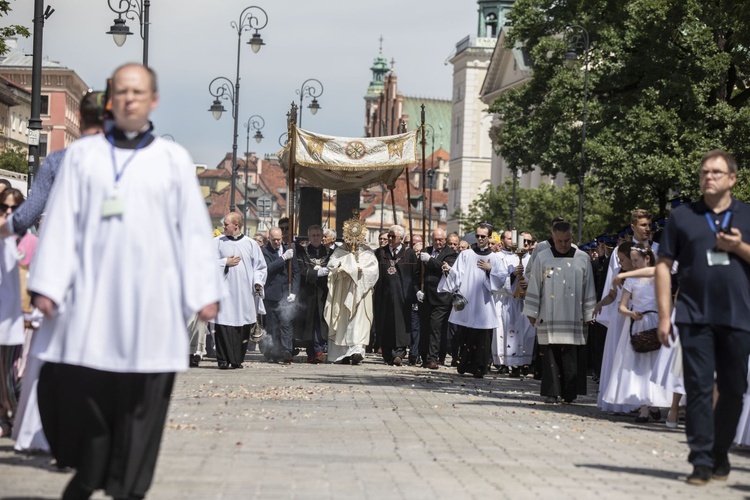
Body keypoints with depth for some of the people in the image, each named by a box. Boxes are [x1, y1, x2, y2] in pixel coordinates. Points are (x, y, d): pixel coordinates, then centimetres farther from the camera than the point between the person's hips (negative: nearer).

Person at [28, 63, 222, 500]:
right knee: (82, 388, -1)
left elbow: (194, 229, 5)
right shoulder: (82, 154, 10)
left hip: (152, 297, -1)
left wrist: (204, 292, -3)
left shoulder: (175, 159, 9)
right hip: (93, 293, 1)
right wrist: (48, 284, -4)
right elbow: (61, 222, 5)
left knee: (141, 398, 0)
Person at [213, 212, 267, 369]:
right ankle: (223, 360, -6)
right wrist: (225, 262, -6)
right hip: (224, 291, -1)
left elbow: (260, 266, 12)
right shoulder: (217, 242, 8)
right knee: (224, 325, -10)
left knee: (243, 326, 1)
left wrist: (258, 281, -3)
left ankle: (237, 359, 11)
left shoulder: (250, 244, 9)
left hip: (244, 291, 1)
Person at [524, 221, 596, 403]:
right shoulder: (542, 258, 4)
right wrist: (532, 312, 3)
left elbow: (589, 290, 9)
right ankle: (551, 392, 3)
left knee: (572, 358, -1)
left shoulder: (583, 258, 6)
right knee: (550, 355, -2)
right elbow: (534, 287, 6)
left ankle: (570, 393, 5)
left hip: (574, 318, 0)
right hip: (549, 318, 0)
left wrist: (588, 314, 6)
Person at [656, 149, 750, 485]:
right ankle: (701, 461, -3)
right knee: (699, 387, -5)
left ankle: (720, 454, 22)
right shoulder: (682, 217, 8)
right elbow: (664, 265, 6)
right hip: (695, 316, -1)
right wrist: (664, 315, -1)